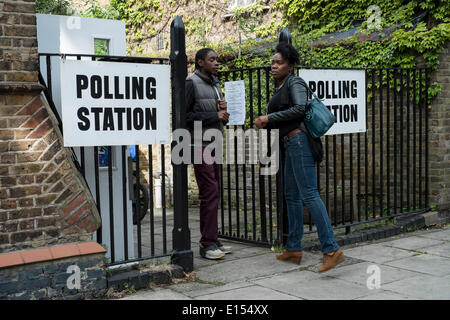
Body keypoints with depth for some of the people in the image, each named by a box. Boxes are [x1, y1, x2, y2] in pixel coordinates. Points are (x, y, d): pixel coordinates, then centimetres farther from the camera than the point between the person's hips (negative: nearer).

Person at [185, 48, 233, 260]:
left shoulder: (215, 84, 18)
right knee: (209, 193, -11)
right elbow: (184, 115, -15)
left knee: (214, 193, 8)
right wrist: (214, 116, -15)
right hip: (200, 144, -8)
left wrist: (223, 109, 0)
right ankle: (207, 244, -6)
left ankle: (211, 240, 14)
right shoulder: (191, 83, -8)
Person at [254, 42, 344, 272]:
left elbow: (299, 109, -20)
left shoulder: (295, 83, -4)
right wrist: (265, 123, 8)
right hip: (291, 144, 10)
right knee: (291, 196, 12)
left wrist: (269, 117, -14)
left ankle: (331, 249, -18)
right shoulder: (281, 88, 23)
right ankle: (293, 250, 20)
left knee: (309, 194, -16)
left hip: (300, 140, -10)